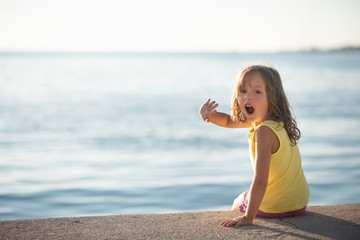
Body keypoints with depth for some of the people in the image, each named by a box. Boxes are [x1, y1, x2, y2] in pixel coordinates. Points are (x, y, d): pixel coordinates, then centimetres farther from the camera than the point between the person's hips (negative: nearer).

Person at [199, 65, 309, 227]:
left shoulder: (264, 132, -29)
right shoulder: (261, 119, -2)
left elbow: (260, 181, -33)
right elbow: (230, 121, 14)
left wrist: (248, 217, -29)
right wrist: (210, 116, -6)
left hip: (276, 208, -7)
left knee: (238, 202, 24)